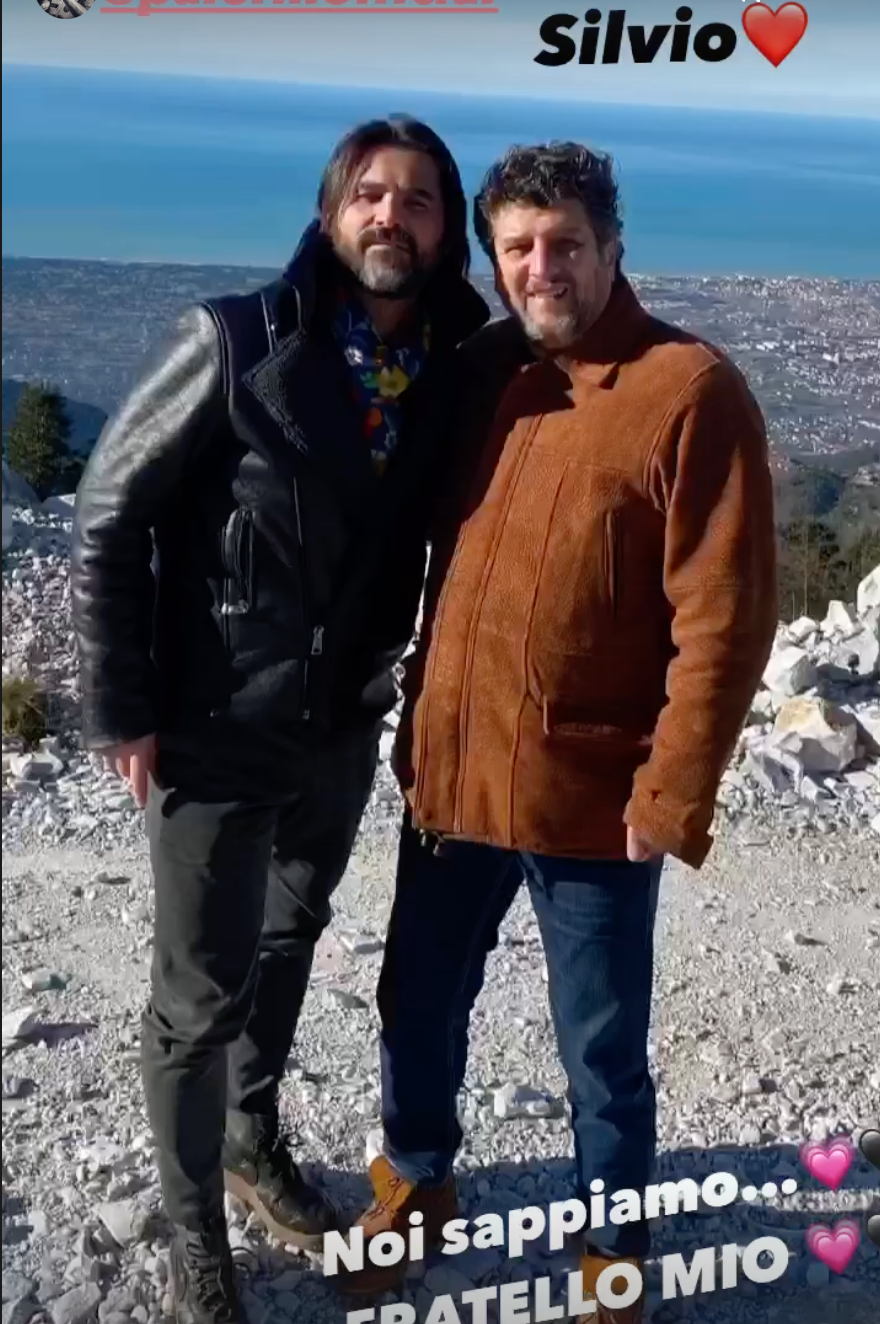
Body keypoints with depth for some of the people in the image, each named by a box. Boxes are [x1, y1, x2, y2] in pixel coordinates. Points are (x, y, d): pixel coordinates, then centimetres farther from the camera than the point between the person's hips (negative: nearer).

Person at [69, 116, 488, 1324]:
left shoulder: (455, 376, -3)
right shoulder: (235, 343, -16)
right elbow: (109, 517, -12)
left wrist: (416, 687, 4)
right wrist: (122, 707, -12)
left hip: (344, 731, 5)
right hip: (214, 731, -5)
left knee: (288, 946, 23)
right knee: (202, 989, 6)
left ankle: (254, 1139, 47)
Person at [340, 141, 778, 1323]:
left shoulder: (691, 390, -12)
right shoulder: (481, 372, 7)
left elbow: (724, 616, -14)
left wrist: (674, 793, -16)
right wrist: (423, 729, 12)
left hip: (593, 798, -5)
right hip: (451, 773, 6)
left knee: (602, 1052, 13)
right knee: (419, 1008, 21)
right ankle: (416, 1183, 48)